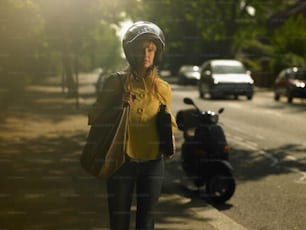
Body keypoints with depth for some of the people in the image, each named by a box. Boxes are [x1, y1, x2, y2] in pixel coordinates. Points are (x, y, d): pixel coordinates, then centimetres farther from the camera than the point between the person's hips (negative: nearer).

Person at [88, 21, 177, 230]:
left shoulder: (163, 88, 4)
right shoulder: (116, 83, -2)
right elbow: (96, 118, 0)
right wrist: (118, 106, -16)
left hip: (152, 163, 2)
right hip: (121, 162, -1)